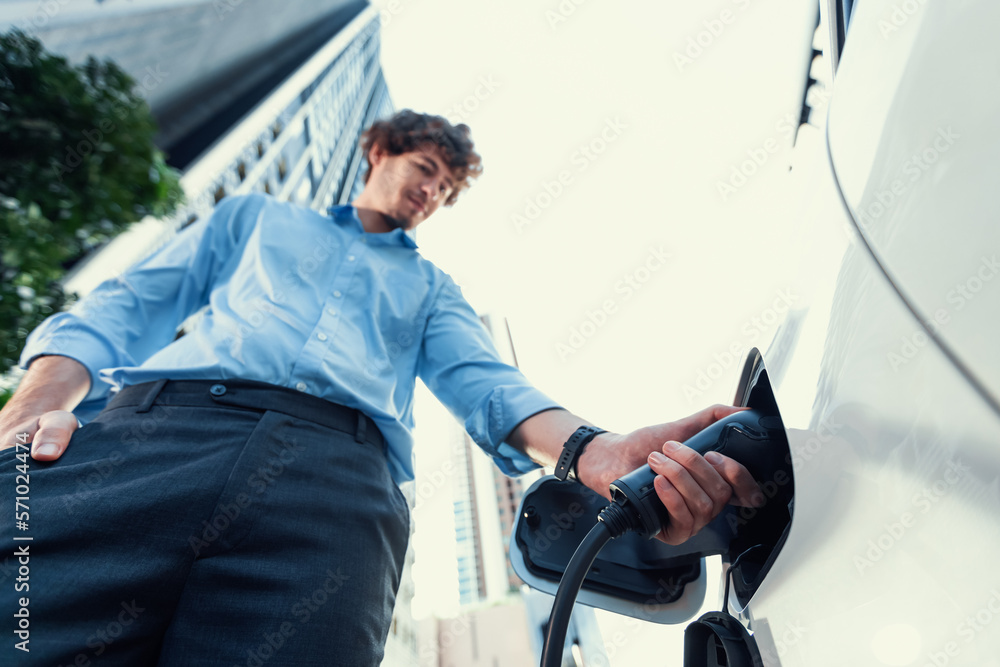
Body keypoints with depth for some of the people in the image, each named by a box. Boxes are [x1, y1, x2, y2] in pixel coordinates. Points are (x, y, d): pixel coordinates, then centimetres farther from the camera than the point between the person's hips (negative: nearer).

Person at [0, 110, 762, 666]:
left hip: (343, 474, 1)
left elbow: (482, 380, 10)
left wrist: (589, 446, -11)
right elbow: (129, 305, 21)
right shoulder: (257, 215, 30)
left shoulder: (431, 286, 29)